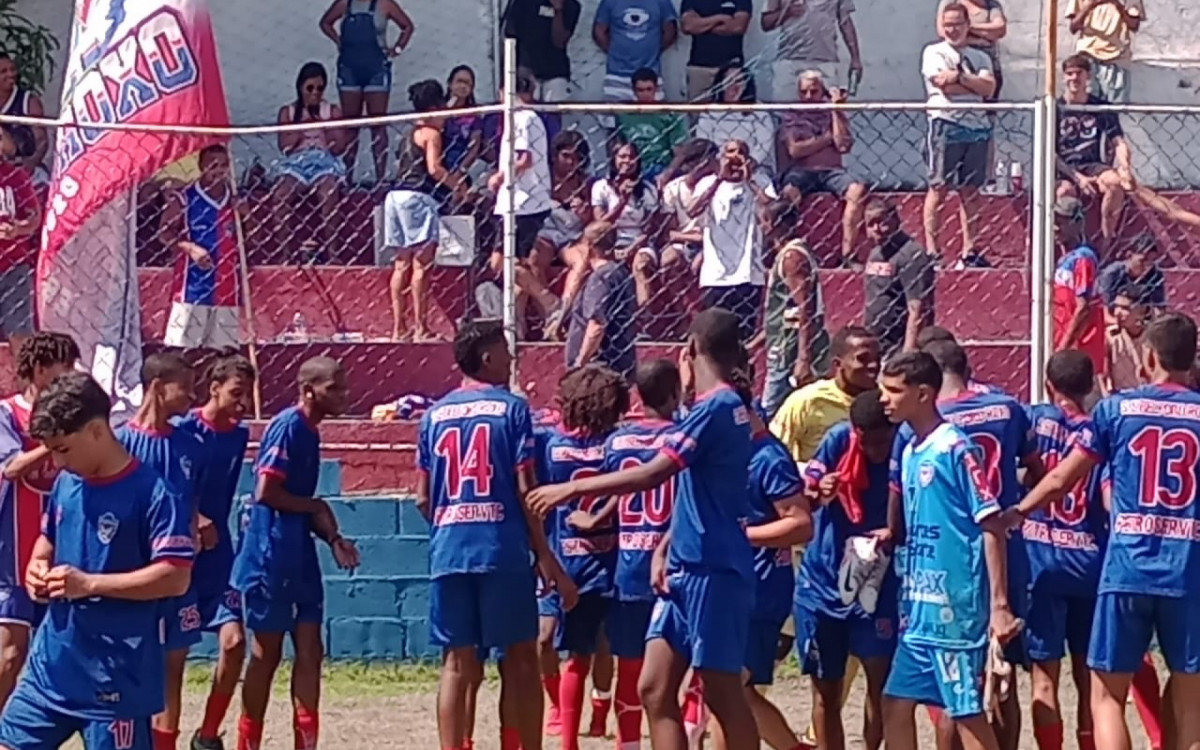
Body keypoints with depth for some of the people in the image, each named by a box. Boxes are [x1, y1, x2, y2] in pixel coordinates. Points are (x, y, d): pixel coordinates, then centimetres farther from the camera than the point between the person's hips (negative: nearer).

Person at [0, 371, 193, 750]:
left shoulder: (152, 493, -16)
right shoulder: (66, 484, 7)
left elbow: (176, 577, -21)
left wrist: (90, 583, -24)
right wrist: (38, 565, 2)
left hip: (117, 672, -7)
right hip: (54, 658, 7)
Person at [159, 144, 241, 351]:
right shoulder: (184, 200, -3)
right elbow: (165, 233, -5)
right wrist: (189, 248, -20)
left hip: (226, 291, 5)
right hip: (193, 288, -5)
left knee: (224, 349, 6)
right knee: (180, 347, -8)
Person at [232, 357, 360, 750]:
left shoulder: (308, 431, 13)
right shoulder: (288, 426, -14)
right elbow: (265, 492, -22)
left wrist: (333, 538, 5)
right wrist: (315, 507, -8)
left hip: (299, 558, 9)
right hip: (270, 555, -9)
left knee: (310, 652, 5)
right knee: (267, 654, 1)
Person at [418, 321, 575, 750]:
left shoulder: (435, 414, 11)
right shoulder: (511, 408, -2)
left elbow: (423, 498, 10)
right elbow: (525, 491, -6)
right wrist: (545, 557, -2)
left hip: (449, 553, 4)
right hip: (504, 551, -4)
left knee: (457, 664, 4)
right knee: (520, 660, 4)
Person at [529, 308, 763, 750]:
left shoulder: (716, 408, -15)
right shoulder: (723, 408, 15)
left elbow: (652, 474, -21)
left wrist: (572, 489, -15)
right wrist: (664, 548, 7)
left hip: (714, 571, -9)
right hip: (687, 569, 9)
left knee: (723, 693, -3)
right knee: (655, 689, 6)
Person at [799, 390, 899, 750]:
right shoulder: (839, 439, -9)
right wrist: (820, 493, -26)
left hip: (878, 583, -2)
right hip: (823, 582, 2)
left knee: (880, 678, -10)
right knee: (826, 690, 7)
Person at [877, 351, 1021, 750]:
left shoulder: (954, 448, -12)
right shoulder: (910, 450, 12)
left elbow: (992, 527, -14)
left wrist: (999, 606, -17)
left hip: (955, 607, -8)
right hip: (920, 608, 9)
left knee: (967, 711, -3)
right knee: (896, 704, 9)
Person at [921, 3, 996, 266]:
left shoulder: (980, 57, 17)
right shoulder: (934, 53, 6)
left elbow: (989, 88, 0)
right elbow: (945, 85, -10)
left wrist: (959, 77, -9)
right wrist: (975, 84, -2)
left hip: (977, 125, 4)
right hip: (947, 123, -4)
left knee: (971, 190, 6)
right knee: (939, 188, -4)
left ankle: (969, 250, 9)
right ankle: (931, 250, -3)